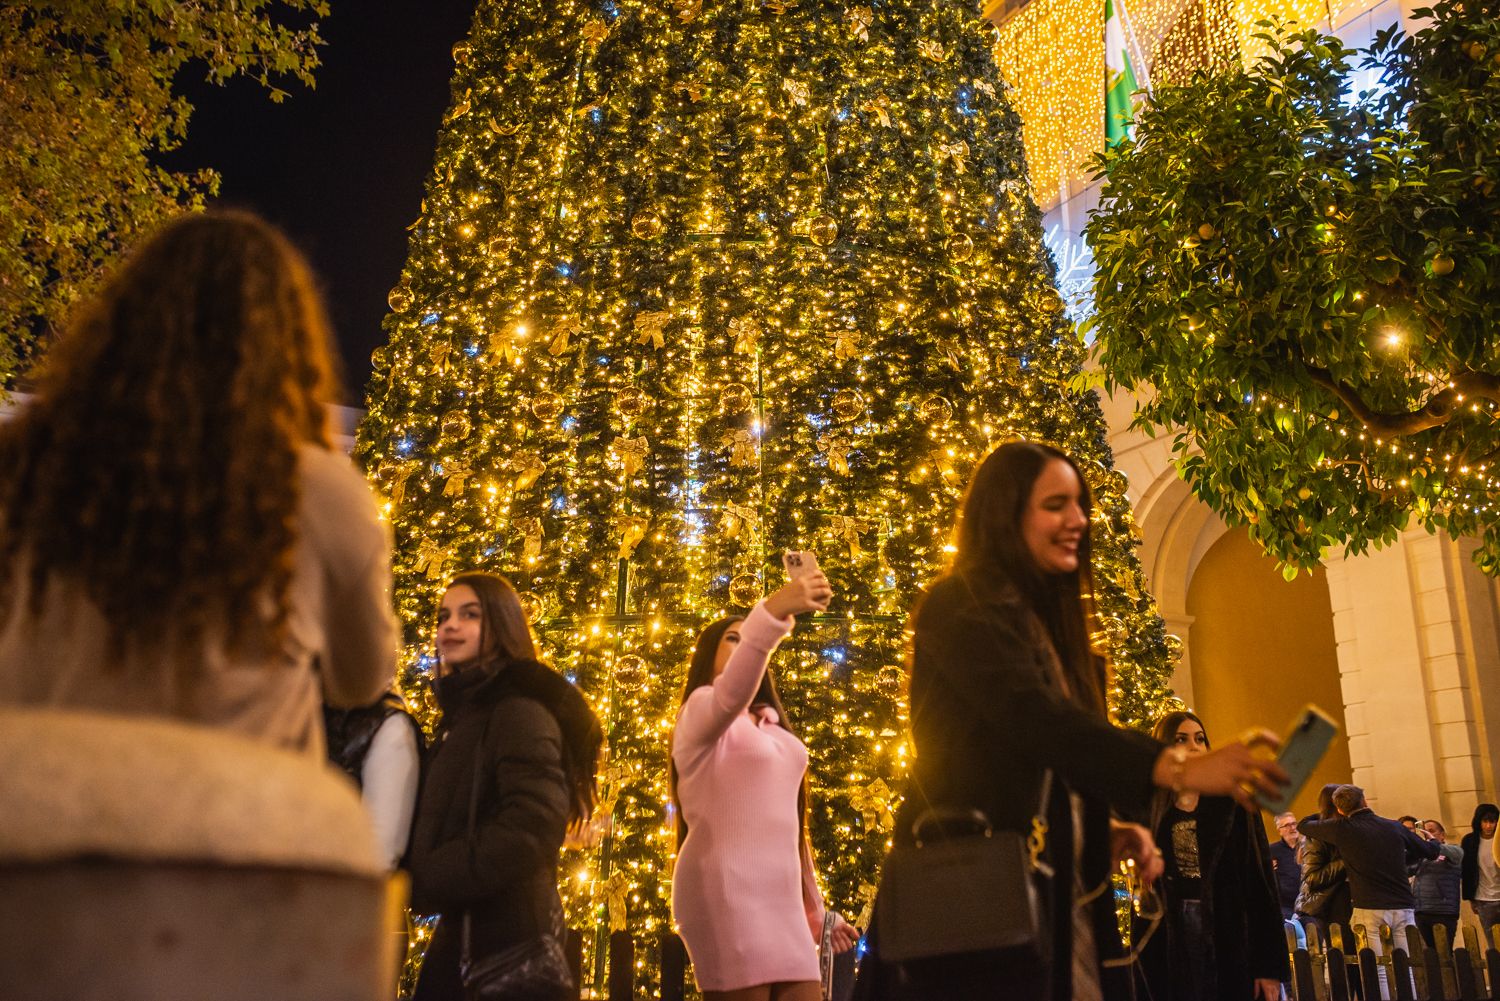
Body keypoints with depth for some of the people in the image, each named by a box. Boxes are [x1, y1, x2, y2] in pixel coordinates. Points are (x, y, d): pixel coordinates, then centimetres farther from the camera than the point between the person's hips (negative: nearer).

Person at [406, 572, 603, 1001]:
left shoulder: (517, 709, -12)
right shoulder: (461, 715, 17)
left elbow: (534, 825, -25)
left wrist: (425, 882, -19)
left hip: (507, 939, -9)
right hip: (462, 938, 9)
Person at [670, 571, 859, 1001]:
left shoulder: (774, 730, 25)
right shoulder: (702, 708, 0)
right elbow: (731, 694, -25)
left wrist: (816, 907, 23)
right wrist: (770, 614, -42)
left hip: (781, 896, 7)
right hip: (727, 891, -7)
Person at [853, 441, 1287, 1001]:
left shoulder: (1047, 624, 16)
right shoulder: (963, 607, -11)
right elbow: (1032, 717, -26)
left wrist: (1105, 833, 4)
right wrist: (1178, 768, -34)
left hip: (1055, 901, 8)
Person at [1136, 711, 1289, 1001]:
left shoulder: (1234, 803, 2)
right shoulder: (1149, 811, 5)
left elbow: (1260, 882, -3)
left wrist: (1270, 965, -9)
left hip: (1232, 943, -1)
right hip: (1168, 951, 1)